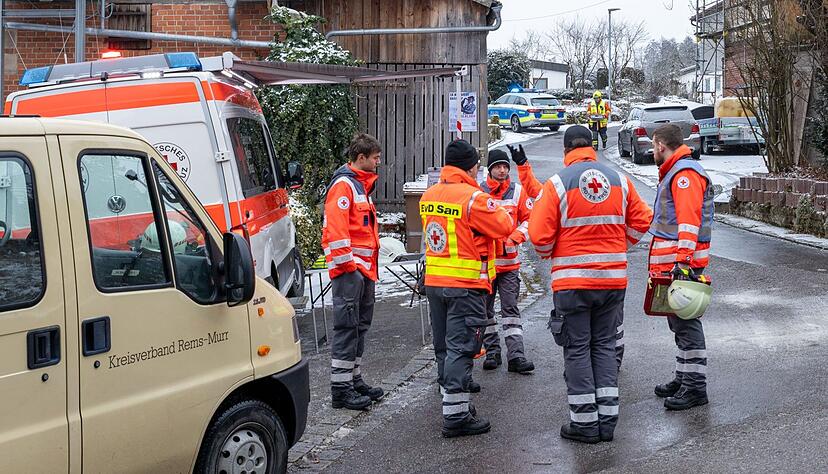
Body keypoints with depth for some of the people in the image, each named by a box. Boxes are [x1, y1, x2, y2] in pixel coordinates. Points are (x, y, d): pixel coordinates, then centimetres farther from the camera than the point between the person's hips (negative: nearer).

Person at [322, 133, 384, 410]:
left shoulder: (361, 185, 21)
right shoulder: (344, 184, -11)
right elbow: (335, 227, -20)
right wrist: (346, 263, -19)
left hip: (364, 268, 10)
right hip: (349, 268, -10)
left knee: (360, 325, 15)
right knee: (347, 326, -8)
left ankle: (354, 380, 24)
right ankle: (341, 390, -5)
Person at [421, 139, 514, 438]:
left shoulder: (429, 196, 7)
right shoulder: (474, 198, -16)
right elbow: (504, 227, -10)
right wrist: (497, 210, 9)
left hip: (434, 281, 7)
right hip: (466, 283, -7)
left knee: (444, 346, 16)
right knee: (461, 347, -4)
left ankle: (452, 400, 27)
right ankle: (456, 415, -3)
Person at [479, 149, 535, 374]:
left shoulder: (517, 191, 3)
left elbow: (529, 219, 5)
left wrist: (514, 238, -9)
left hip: (509, 261, 0)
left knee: (510, 309, -2)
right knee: (485, 310, 8)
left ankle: (516, 355, -4)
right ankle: (492, 352, 19)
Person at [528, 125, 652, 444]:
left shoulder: (557, 184, -8)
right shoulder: (619, 181, 5)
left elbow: (539, 235, -11)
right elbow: (641, 221, 9)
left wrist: (550, 255, 9)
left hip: (573, 280, -4)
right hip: (613, 279, 4)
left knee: (577, 349, 5)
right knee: (604, 345, 14)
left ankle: (584, 423, 7)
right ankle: (607, 420, 15)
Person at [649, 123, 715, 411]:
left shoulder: (685, 174, -13)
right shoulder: (674, 173, 22)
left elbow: (689, 219, -23)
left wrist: (683, 260, -30)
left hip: (682, 264, -11)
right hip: (674, 263, 11)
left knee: (685, 324, -9)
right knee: (680, 323, 16)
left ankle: (695, 388, -5)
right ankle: (684, 379, 26)